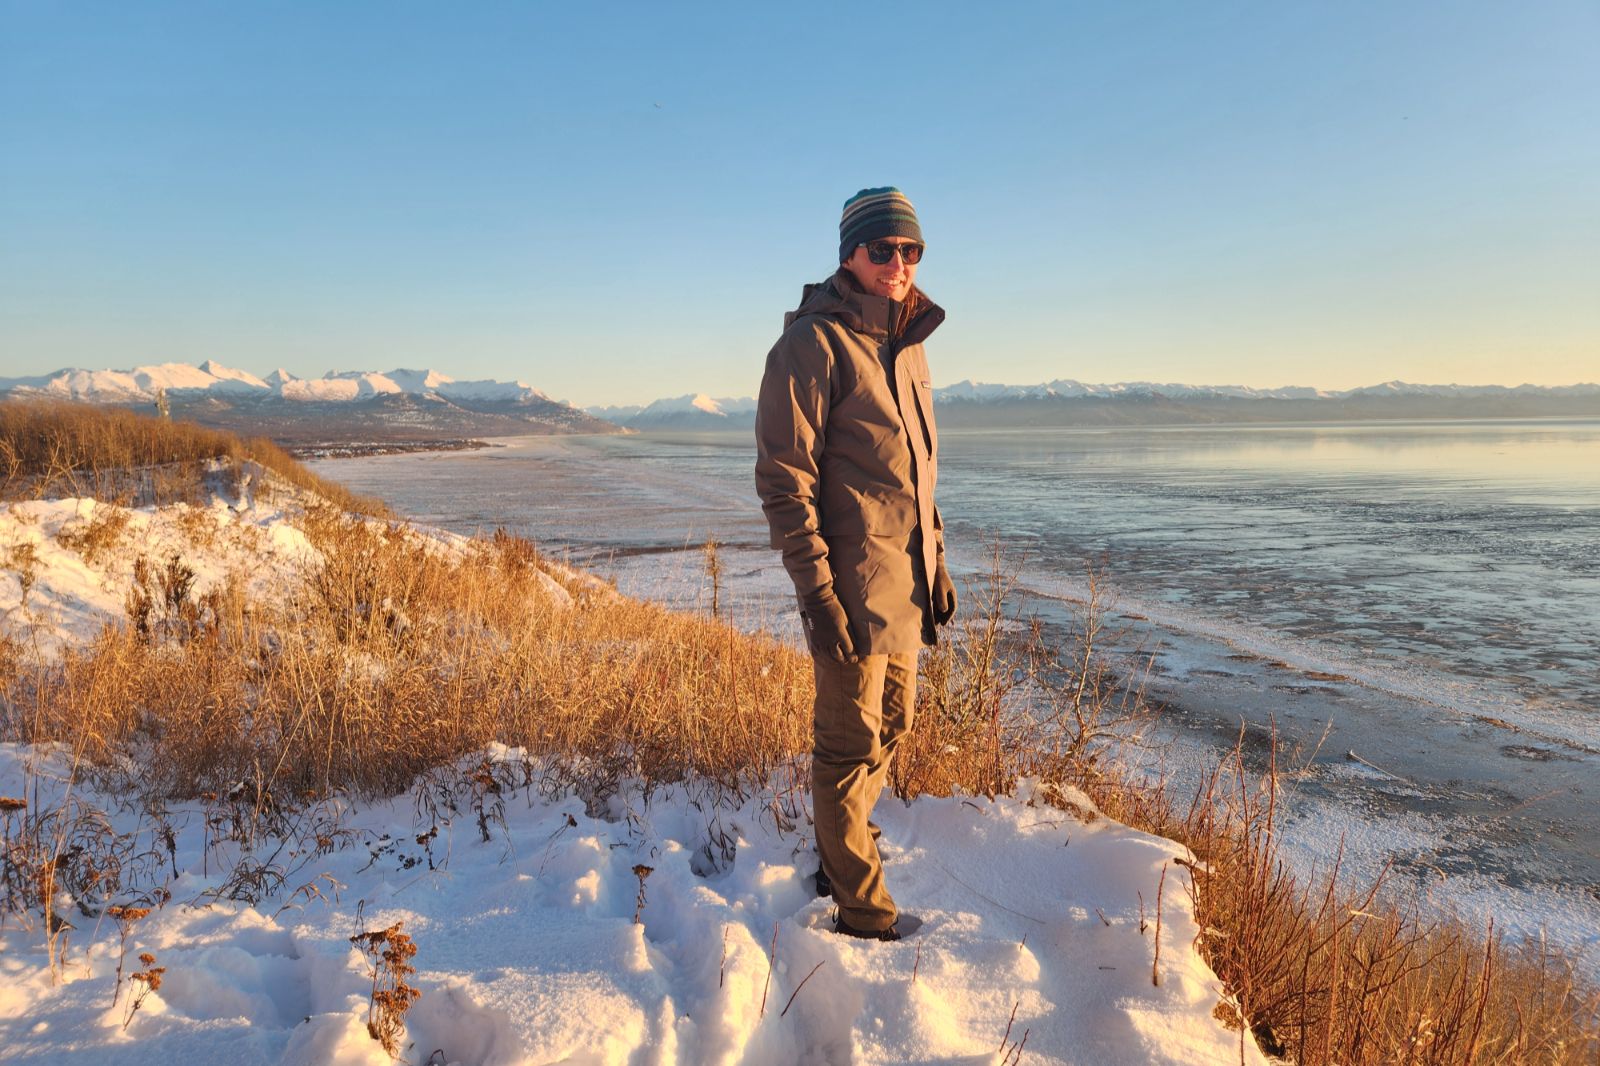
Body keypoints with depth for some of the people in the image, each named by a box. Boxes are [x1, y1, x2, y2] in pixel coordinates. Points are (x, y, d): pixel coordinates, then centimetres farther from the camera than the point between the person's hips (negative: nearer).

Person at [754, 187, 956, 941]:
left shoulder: (907, 345, 15)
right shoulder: (815, 343, -11)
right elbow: (782, 478, -15)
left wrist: (936, 561, 19)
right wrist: (816, 591, -19)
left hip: (904, 585, 9)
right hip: (853, 586, -8)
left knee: (889, 729, 18)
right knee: (851, 746, 2)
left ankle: (839, 860, 38)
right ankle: (865, 914, 16)